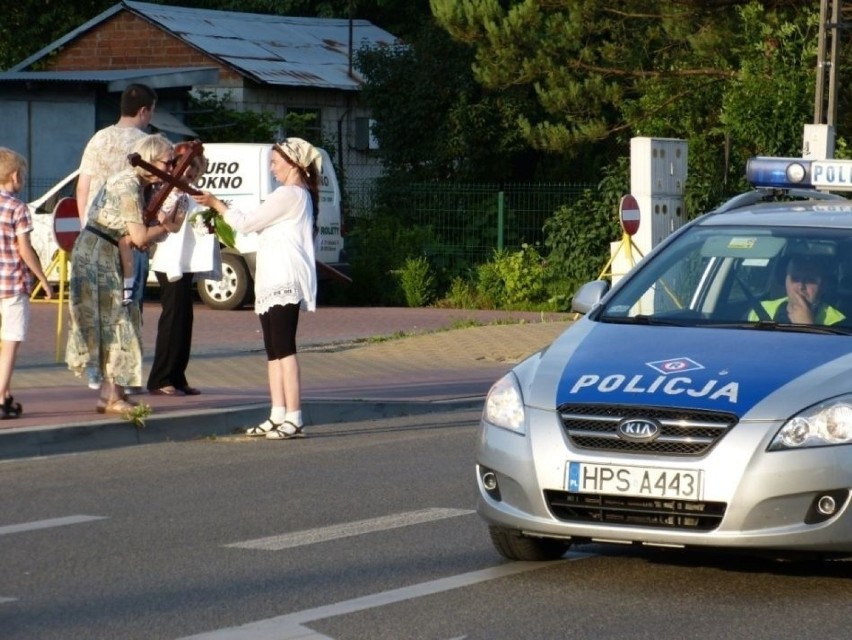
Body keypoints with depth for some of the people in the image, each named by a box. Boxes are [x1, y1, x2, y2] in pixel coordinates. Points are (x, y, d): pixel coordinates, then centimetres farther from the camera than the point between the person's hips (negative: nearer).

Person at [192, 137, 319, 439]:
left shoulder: (289, 194, -10)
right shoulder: (299, 195, 24)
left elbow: (247, 223, -10)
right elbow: (258, 225, 26)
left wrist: (216, 204, 1)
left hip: (284, 283, -11)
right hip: (274, 282, 11)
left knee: (284, 349, -14)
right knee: (274, 350, 10)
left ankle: (293, 418, -19)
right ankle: (278, 416, 11)